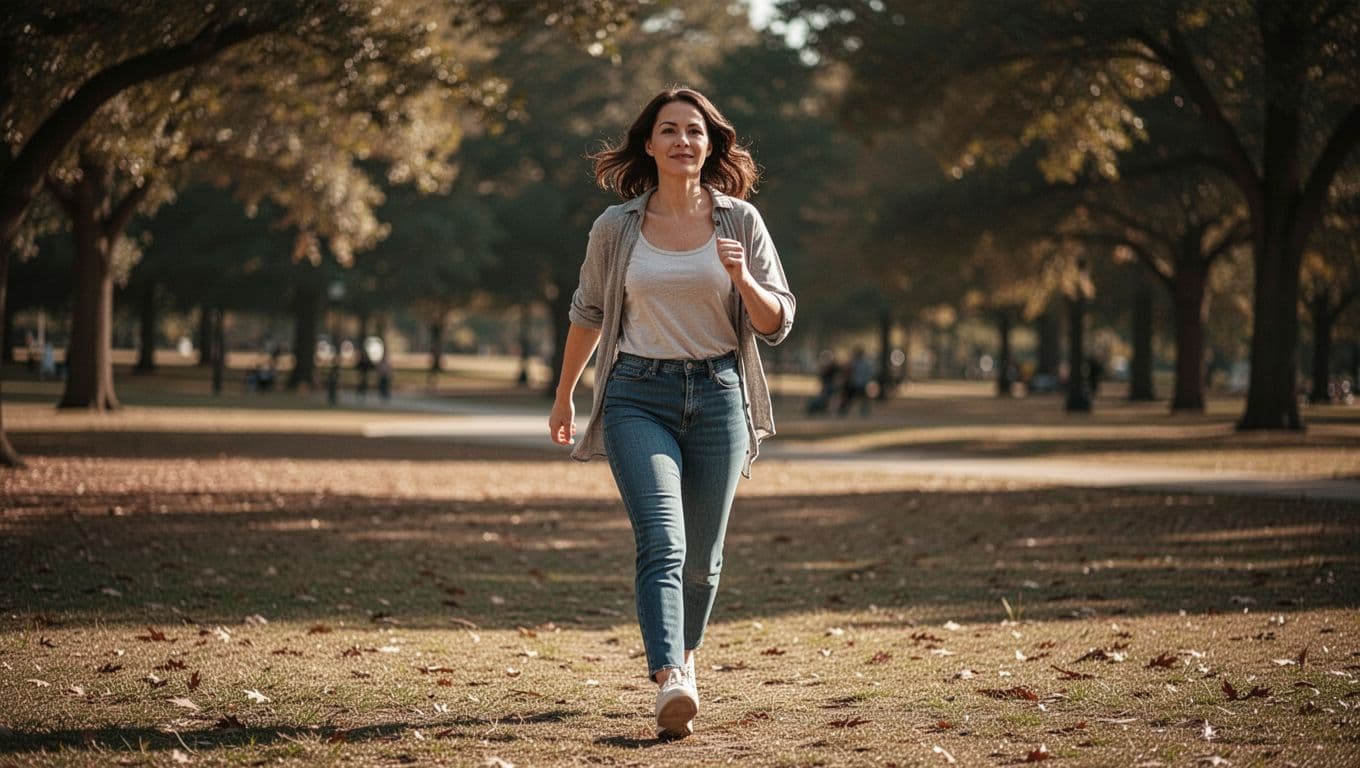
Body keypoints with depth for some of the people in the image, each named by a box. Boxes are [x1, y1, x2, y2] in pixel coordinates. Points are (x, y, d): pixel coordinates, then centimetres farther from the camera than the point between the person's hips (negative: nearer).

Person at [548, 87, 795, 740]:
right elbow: (588, 314, 17)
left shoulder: (740, 221, 2)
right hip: (638, 398, -2)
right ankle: (669, 685, -33)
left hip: (718, 395, 2)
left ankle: (685, 655, 39)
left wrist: (743, 280, -17)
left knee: (702, 556, 12)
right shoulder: (617, 227, 2)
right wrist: (564, 395, 24)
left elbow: (777, 324, 3)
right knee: (662, 543, -20)